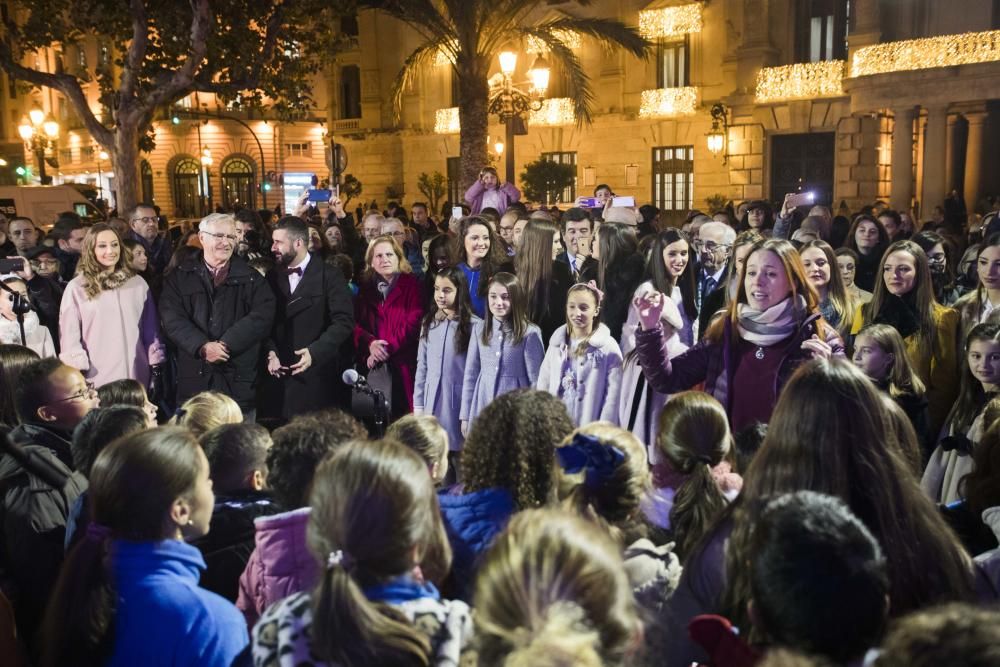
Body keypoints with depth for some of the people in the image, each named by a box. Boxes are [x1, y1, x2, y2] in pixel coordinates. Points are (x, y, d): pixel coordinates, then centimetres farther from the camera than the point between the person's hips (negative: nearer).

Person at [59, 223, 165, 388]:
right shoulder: (77, 288, 0)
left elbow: (151, 328, 13)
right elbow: (69, 336, 1)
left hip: (137, 376, 3)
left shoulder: (138, 284, 9)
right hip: (98, 379, -2)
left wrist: (156, 365, 8)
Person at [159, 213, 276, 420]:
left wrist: (225, 345, -16)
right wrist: (202, 346, -18)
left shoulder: (252, 279, 8)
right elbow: (172, 319, -3)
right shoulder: (179, 277, 9)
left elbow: (262, 317, -6)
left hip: (239, 378, 0)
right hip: (195, 378, 0)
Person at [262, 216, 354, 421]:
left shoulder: (329, 276, -2)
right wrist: (270, 352, -7)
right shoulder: (273, 277, 13)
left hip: (317, 376, -4)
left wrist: (315, 352, -20)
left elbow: (344, 321, -10)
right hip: (280, 376, 4)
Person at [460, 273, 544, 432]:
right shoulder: (479, 329, 4)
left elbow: (536, 380, -3)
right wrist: (465, 415, 6)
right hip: (482, 409, 3)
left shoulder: (530, 333, -6)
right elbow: (471, 374, 7)